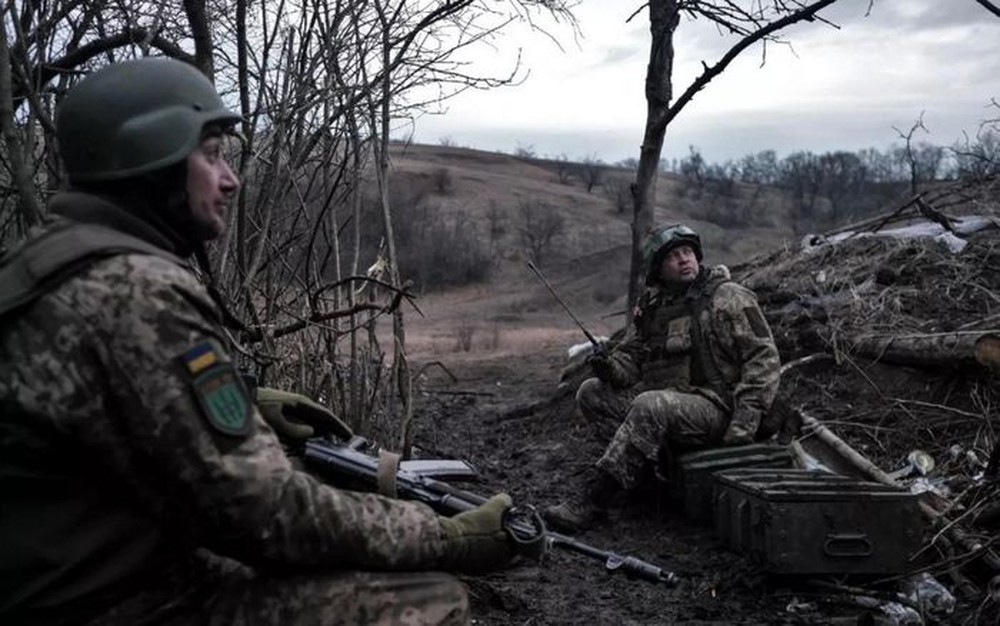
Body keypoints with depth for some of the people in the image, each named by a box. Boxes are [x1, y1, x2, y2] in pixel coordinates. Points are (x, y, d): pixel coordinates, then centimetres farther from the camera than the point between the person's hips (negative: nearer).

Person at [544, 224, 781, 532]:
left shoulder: (730, 298, -3)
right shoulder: (650, 304, 14)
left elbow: (764, 358, -8)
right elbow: (630, 353, 17)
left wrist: (744, 422, -17)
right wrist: (611, 367, -9)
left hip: (712, 408, -7)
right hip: (659, 396, 7)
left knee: (650, 406, -34)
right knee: (591, 392, -7)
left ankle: (591, 500, -31)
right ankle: (645, 465, -18)